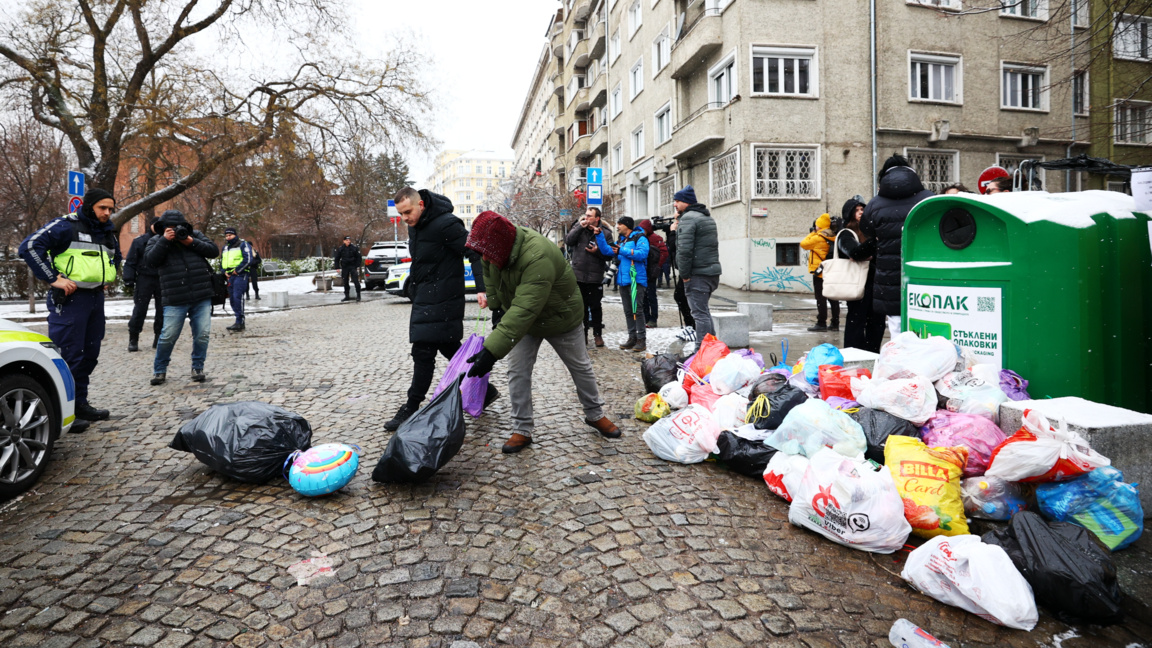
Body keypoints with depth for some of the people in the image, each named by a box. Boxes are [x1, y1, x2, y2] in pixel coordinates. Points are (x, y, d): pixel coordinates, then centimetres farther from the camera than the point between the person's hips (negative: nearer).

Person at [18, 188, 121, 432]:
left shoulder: (108, 233, 16)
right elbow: (29, 246, -17)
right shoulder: (66, 226, -9)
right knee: (68, 356, -7)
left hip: (97, 298, 8)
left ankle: (80, 404, 23)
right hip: (70, 298, -8)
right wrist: (53, 278, -17)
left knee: (90, 354, 12)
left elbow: (116, 257, 35)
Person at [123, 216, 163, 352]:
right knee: (139, 310, -3)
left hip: (162, 280, 3)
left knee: (162, 310, 6)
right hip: (144, 279, -3)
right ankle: (133, 339, 4)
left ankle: (159, 338, 16)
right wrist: (129, 279, -8)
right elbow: (130, 261, 0)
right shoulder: (139, 241, 2)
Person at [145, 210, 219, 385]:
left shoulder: (195, 235, 10)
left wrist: (192, 242, -9)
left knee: (203, 334, 1)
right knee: (168, 336, -1)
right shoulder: (157, 241, 7)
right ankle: (159, 369, 20)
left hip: (202, 298, 1)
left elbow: (214, 251, 2)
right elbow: (150, 259, -9)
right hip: (175, 301, -1)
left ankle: (198, 367, 19)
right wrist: (165, 240, -14)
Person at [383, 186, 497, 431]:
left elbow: (475, 253, -20)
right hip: (424, 298, 10)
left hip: (440, 299, -10)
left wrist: (482, 289, -28)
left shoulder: (446, 224, -18)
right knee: (450, 348, 15)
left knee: (423, 353, -6)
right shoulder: (415, 225, 10)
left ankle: (411, 409, 5)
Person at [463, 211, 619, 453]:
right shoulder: (498, 247, -19)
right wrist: (494, 301, -3)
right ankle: (522, 430, 9)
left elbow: (524, 311, -51)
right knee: (517, 372, -2)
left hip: (560, 318, -5)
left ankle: (595, 415, 34)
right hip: (522, 322, 6)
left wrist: (492, 351, -55)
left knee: (581, 368, 13)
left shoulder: (538, 258, -44)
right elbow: (491, 274, 6)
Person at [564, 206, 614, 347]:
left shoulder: (605, 234, 0)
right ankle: (582, 333, 23)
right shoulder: (578, 228, 6)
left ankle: (597, 334, 19)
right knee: (581, 306, 11)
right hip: (578, 275, 2)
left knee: (596, 307, 7)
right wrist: (580, 227, -13)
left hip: (595, 277, -2)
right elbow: (568, 241, -8)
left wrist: (597, 251, -19)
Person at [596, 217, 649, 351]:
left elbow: (642, 254, -19)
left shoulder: (640, 238, -3)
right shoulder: (621, 241, 20)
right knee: (628, 311, 10)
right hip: (623, 280, 8)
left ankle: (641, 340, -4)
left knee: (637, 310, -8)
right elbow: (606, 251, 10)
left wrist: (622, 251, -15)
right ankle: (632, 337, 18)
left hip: (636, 280, -8)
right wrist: (600, 235, 1)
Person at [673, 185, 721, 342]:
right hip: (713, 270, 10)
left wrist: (684, 274, -15)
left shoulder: (687, 218, -12)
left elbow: (685, 249, -21)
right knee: (704, 310, 19)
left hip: (697, 274, -10)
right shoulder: (708, 217, 20)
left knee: (700, 313, -7)